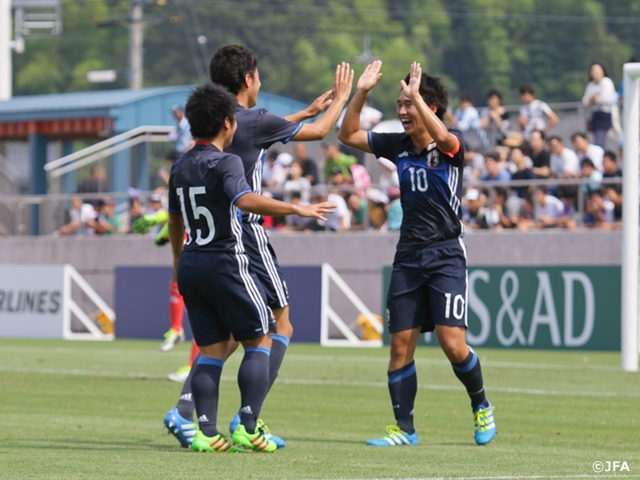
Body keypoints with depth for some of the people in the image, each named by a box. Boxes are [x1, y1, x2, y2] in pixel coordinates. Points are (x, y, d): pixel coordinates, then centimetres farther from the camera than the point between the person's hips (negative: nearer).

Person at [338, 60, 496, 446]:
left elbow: (442, 136, -31)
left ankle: (481, 407, 13)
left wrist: (416, 97, -32)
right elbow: (348, 135, 9)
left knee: (452, 342, -13)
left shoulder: (451, 146, -6)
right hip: (408, 255, 5)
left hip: (446, 254, -5)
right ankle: (404, 429, 8)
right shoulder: (399, 146, 9)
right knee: (401, 345, 1)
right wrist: (361, 93, -3)